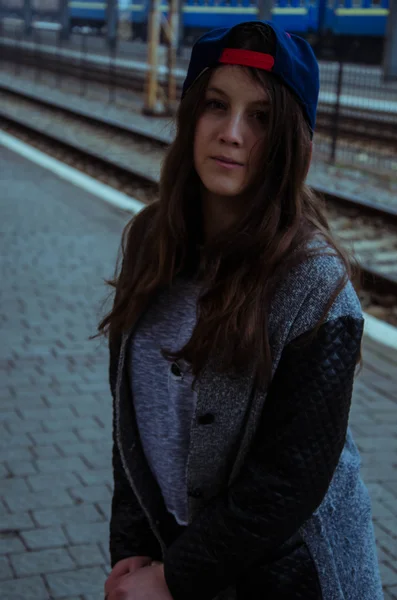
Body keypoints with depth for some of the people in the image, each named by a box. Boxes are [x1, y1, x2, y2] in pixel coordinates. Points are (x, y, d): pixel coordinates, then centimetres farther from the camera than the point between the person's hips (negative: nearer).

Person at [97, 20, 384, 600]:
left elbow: (289, 482, -20)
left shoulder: (316, 287, -22)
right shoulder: (152, 241, -6)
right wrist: (131, 551, -4)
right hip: (165, 541, 4)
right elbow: (133, 409, 0)